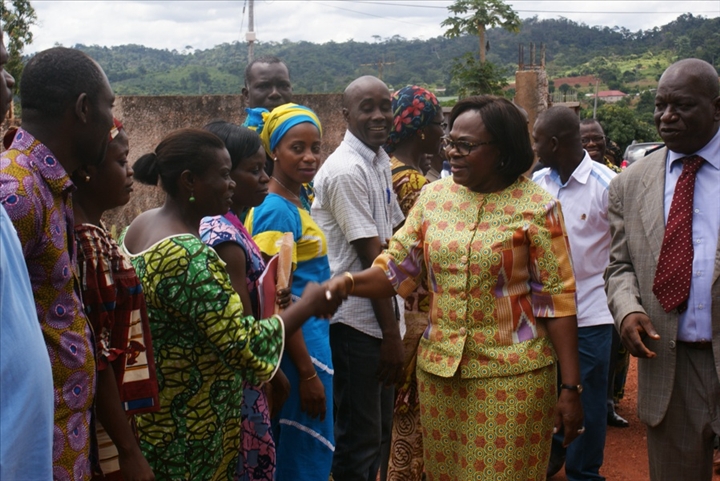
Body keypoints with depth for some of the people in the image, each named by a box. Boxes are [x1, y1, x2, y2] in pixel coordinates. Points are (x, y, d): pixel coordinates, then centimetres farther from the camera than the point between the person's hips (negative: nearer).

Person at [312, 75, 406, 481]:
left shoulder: (381, 161, 10)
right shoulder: (345, 171, -17)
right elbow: (371, 257, -18)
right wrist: (391, 334, -15)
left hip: (379, 314, 9)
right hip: (354, 320, -9)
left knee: (381, 431, 19)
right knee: (359, 440, 3)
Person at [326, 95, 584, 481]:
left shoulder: (537, 207, -8)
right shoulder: (433, 196, 4)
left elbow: (557, 300, -9)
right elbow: (397, 266, 2)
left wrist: (571, 387, -9)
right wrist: (349, 283, -18)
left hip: (511, 376, -4)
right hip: (439, 369, 4)